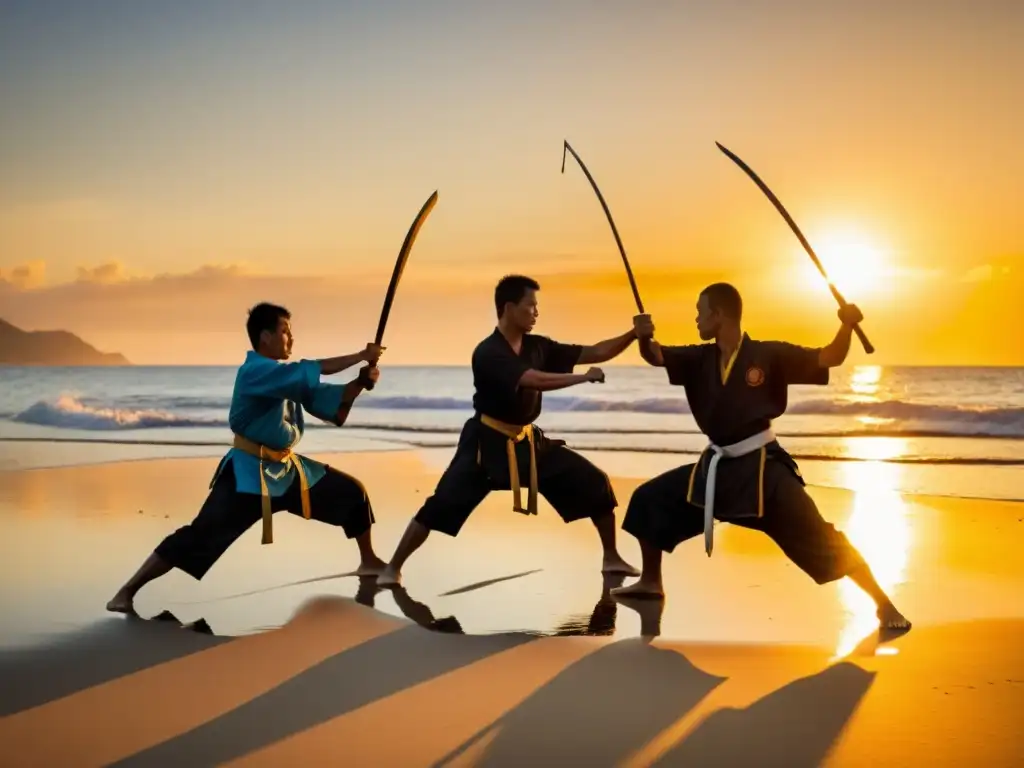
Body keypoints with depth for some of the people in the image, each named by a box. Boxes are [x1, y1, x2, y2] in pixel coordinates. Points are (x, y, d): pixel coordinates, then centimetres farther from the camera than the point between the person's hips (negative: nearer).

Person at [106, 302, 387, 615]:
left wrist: (360, 383, -10)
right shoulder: (255, 371, -19)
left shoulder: (286, 374, 9)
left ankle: (368, 561, 31)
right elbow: (310, 372, -28)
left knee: (351, 492, 11)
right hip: (248, 473, -9)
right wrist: (360, 356, -21)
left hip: (288, 468, 9)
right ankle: (127, 592, -9)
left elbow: (327, 401, 7)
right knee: (200, 535, -14)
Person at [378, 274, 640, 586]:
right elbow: (536, 380, -33)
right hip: (487, 443, -6)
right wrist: (585, 377, -25)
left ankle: (612, 558, 18)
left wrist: (633, 335, -8)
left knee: (596, 485, 3)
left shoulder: (537, 346, 2)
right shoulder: (488, 353, -20)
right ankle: (393, 568, 1)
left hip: (528, 441, 7)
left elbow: (592, 353, 3)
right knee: (443, 504, -13)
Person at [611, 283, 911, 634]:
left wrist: (846, 326, -31)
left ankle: (883, 604, -4)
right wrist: (644, 337, -28)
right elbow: (656, 355, -4)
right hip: (716, 466, 6)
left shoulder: (768, 354, -10)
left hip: (762, 467, -6)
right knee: (650, 500, 8)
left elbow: (829, 359, -11)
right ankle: (651, 581, 26)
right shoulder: (700, 359, 4)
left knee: (818, 537, -13)